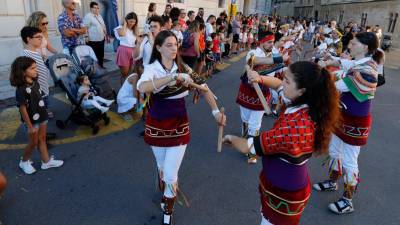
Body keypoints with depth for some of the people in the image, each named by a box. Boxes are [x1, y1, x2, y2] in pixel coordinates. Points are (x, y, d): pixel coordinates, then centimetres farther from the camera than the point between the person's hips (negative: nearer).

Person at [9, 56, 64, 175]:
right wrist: (30, 126, -17)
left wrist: (45, 113, 15)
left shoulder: (35, 83, -2)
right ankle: (24, 162, 34)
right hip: (32, 120, -7)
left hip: (42, 117, 7)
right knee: (33, 143, 9)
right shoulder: (21, 89, -25)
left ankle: (46, 161, 30)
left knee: (42, 139, 17)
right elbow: (23, 109, -21)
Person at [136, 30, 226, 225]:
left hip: (179, 126, 1)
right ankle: (165, 194, 53)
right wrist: (174, 77, -43)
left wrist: (216, 111, -13)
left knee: (171, 175, -1)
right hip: (157, 126, 0)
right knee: (162, 167, 21)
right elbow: (142, 87, -36)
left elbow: (204, 88, 0)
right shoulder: (152, 68, -14)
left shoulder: (184, 68, -5)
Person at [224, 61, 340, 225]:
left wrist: (231, 138, -8)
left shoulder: (295, 126, -37)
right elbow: (279, 85, 10)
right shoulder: (305, 106, -9)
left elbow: (247, 147, -28)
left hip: (284, 193, -8)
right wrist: (261, 79, -8)